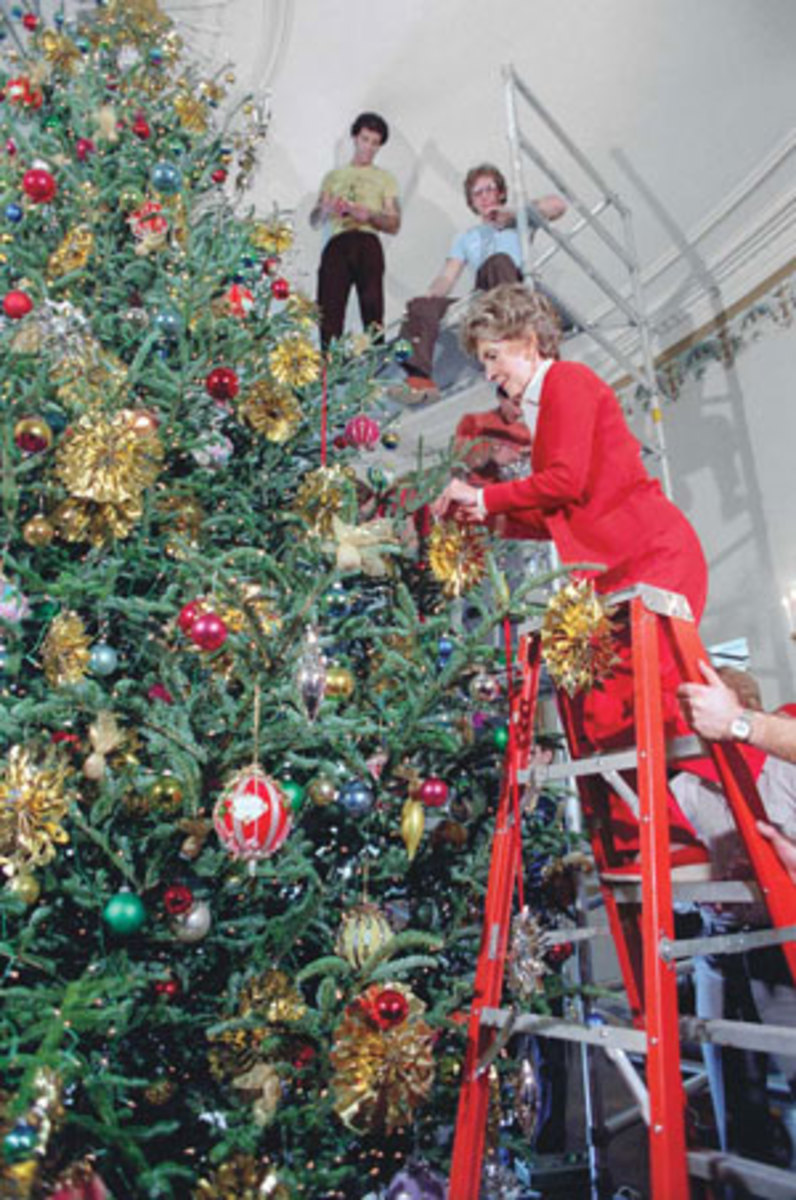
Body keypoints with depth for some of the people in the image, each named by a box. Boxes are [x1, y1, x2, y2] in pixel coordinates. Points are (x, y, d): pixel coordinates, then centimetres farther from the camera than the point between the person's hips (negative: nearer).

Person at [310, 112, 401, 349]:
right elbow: (314, 219, 19)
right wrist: (328, 209, -4)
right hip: (336, 245, 1)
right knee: (329, 309, -15)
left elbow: (394, 224, 12)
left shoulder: (384, 178, 24)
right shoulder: (333, 176, 28)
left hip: (368, 244, -1)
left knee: (372, 309, -16)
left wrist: (368, 215, -7)